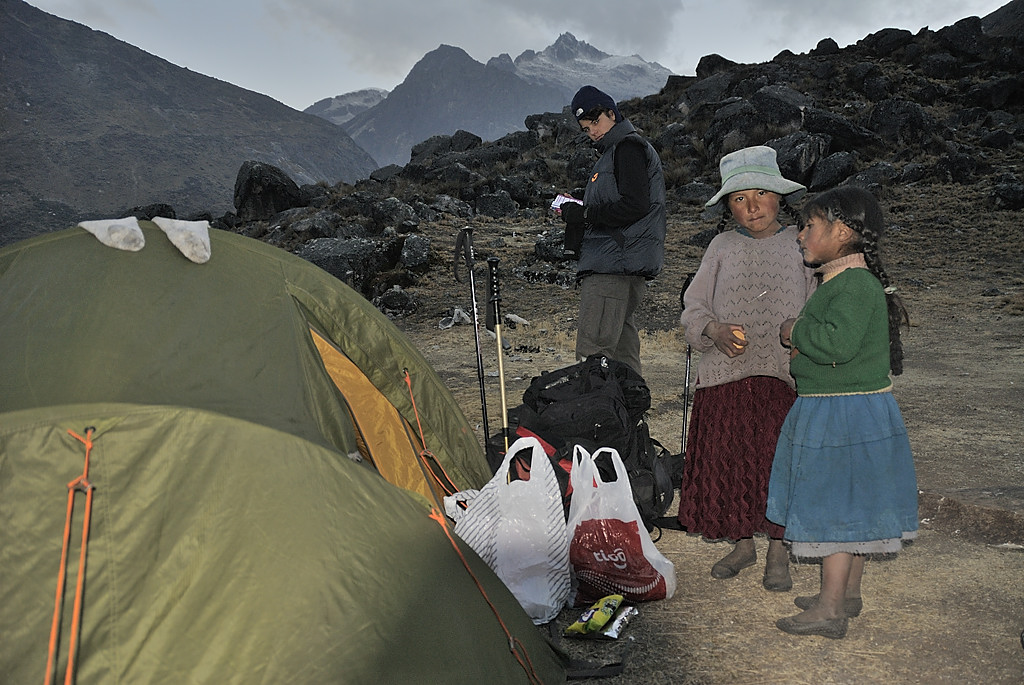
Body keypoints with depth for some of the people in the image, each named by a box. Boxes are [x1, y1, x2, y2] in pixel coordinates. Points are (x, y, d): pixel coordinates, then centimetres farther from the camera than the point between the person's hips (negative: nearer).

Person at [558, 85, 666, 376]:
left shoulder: (629, 147, -5)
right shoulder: (614, 151, 26)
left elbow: (635, 206, -18)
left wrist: (584, 214, -13)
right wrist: (577, 209, 10)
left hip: (614, 267, -11)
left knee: (591, 355, -15)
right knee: (622, 354, 11)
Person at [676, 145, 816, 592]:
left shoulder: (801, 245, 5)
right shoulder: (722, 247, 8)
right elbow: (693, 308, 5)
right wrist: (714, 331, -15)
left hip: (784, 375, -1)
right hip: (725, 374, 2)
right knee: (728, 462, 5)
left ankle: (778, 554, 19)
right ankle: (742, 544, 27)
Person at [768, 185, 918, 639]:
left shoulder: (856, 284, -20)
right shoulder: (840, 281, 12)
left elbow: (839, 343, -34)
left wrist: (796, 330, -17)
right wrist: (804, 344, 4)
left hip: (846, 415, -10)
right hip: (832, 412, 10)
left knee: (836, 505, -3)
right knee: (851, 506, 18)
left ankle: (830, 610, 7)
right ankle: (847, 593, 32)